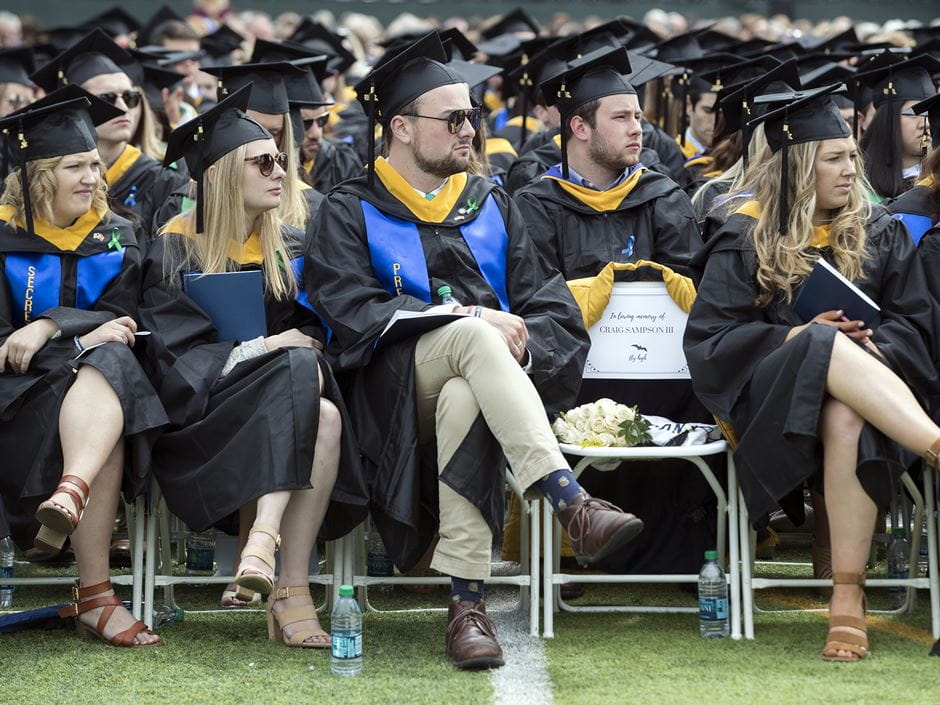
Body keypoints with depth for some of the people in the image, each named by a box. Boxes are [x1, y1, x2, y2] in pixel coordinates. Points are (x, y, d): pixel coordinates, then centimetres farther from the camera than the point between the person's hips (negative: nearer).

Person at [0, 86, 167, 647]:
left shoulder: (116, 236, 13)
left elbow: (119, 320, 1)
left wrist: (50, 326, -19)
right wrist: (85, 334, -20)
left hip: (95, 377, 3)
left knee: (107, 363, -36)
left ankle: (71, 496, -62)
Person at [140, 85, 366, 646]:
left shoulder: (291, 249, 17)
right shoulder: (174, 251, 2)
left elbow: (314, 327, 11)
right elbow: (176, 353, -7)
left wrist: (304, 349, -13)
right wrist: (258, 349, -19)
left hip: (281, 406, 4)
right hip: (205, 407, -4)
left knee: (326, 419, -33)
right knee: (298, 370, -34)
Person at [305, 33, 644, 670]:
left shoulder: (491, 205, 22)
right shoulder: (351, 213, 12)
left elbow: (553, 309, 13)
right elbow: (354, 312, -5)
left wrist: (518, 343, -12)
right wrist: (470, 321, -16)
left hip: (483, 380, 2)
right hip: (399, 389, -2)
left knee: (463, 401, -37)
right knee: (473, 333, -36)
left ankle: (467, 600, -42)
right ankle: (574, 505, -51)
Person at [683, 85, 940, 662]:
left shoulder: (880, 234, 17)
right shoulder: (745, 240, 9)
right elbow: (708, 338, 0)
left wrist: (874, 348, -11)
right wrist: (798, 337, -14)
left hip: (862, 376, 2)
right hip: (772, 392, -1)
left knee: (846, 420, -39)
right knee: (828, 349, -38)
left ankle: (848, 599, -40)